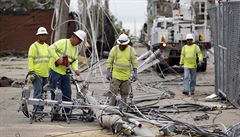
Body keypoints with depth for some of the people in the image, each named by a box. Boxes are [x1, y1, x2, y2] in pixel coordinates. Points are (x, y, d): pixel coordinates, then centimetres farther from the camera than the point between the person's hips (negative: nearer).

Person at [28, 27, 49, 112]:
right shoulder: (34, 46, -2)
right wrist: (31, 71, -14)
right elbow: (30, 60, -7)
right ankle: (36, 110, -10)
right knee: (38, 93, -10)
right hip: (37, 74, -7)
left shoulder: (47, 46, 18)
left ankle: (41, 110, 16)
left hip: (46, 74, 7)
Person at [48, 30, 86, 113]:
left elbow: (74, 61, 10)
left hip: (65, 72, 8)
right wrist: (57, 58, -26)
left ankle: (66, 113, 15)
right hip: (55, 70, -8)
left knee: (67, 93, 7)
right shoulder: (63, 42, -11)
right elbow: (51, 48, -19)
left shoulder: (75, 49, 14)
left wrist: (75, 69, -9)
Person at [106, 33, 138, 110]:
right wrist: (108, 72, -3)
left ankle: (124, 107, 16)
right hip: (115, 75, -2)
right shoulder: (114, 49, -3)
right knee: (113, 91, -7)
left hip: (126, 75, 2)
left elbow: (134, 62, 8)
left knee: (125, 93, 7)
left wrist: (135, 73, 5)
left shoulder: (131, 50, 2)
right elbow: (109, 61, 2)